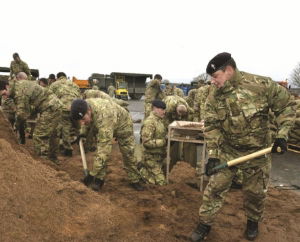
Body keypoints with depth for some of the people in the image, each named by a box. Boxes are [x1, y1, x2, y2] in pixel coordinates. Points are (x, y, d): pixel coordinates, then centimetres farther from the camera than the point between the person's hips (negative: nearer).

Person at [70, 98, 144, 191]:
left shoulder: (104, 117, -50)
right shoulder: (84, 106, -28)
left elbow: (104, 147, -51)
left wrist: (92, 174, -48)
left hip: (123, 125, -5)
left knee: (128, 153, 5)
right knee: (100, 149, -10)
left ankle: (135, 180, 23)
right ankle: (100, 178, 3)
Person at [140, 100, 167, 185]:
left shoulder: (160, 119, 8)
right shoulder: (149, 122, -20)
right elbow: (146, 142, -25)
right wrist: (163, 141, -25)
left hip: (160, 155, 9)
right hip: (152, 157, -9)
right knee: (161, 182, -6)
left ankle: (144, 167, 25)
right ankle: (141, 171, 10)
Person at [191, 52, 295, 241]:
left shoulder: (262, 85, -18)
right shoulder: (214, 97, -9)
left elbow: (286, 106, -8)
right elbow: (212, 126, -8)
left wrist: (282, 135, -15)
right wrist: (213, 155, -15)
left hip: (258, 152, -1)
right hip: (227, 151, 2)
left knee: (256, 191, 14)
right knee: (215, 187, 2)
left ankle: (253, 221, 41)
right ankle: (205, 223, 21)